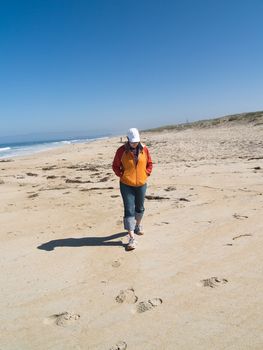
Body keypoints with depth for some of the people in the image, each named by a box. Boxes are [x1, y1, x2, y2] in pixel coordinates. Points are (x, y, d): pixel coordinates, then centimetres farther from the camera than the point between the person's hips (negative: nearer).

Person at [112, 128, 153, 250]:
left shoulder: (144, 149, -2)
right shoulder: (121, 150, -10)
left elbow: (149, 163, 11)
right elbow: (115, 166, 0)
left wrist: (146, 174, 1)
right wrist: (122, 176, -8)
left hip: (141, 184, 3)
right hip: (126, 185, -3)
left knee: (140, 207, 19)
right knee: (129, 210, -7)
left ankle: (138, 225, 46)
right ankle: (132, 238, -7)